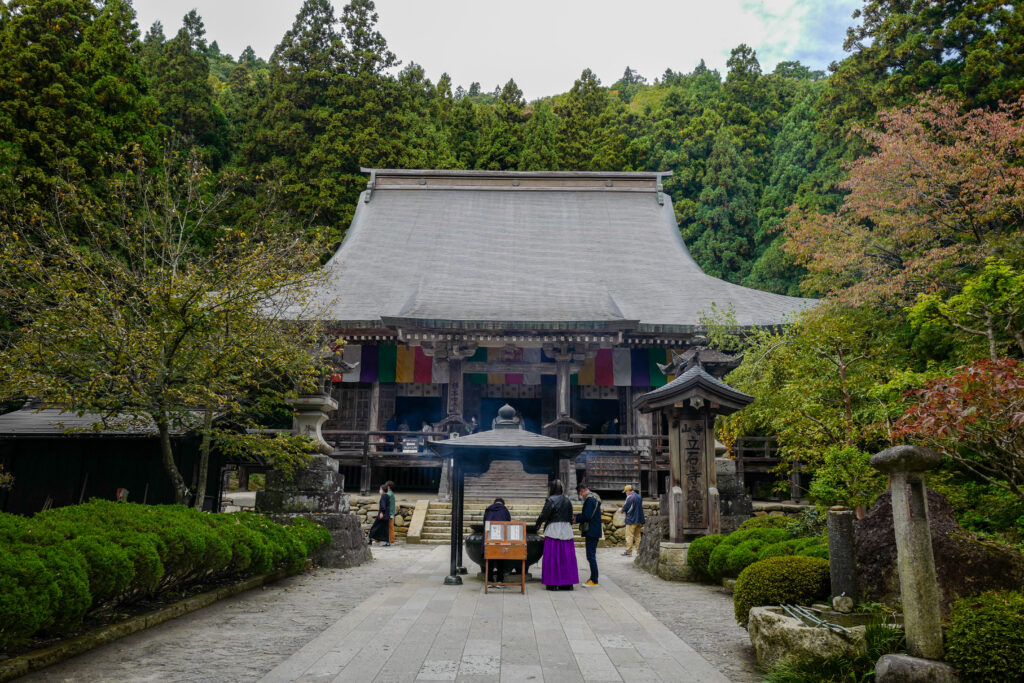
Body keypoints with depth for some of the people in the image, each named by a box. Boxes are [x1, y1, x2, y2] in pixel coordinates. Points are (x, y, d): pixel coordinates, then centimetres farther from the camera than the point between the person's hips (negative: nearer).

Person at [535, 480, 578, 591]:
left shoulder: (551, 500, -10)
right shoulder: (567, 501, 9)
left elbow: (544, 515, -13)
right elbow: (570, 518, 11)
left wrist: (538, 525, 3)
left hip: (553, 531, -6)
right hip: (566, 531, 6)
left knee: (552, 557, 1)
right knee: (566, 557, 9)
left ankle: (553, 583, 1)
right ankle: (567, 583, 12)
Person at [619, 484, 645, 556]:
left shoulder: (630, 497, -13)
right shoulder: (639, 497, 12)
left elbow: (626, 507, -15)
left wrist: (621, 510, 7)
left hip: (631, 520, -8)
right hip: (639, 520, 8)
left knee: (629, 536, -3)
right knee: (638, 536, 12)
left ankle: (628, 552, -3)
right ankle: (639, 551, 11)